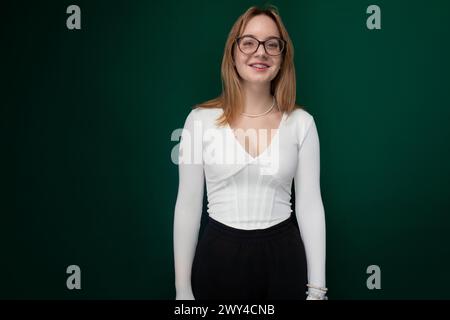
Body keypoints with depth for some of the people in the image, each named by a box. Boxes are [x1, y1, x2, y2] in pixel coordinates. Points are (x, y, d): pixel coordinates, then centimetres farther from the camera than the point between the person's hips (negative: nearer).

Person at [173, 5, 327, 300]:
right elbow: (188, 204, -2)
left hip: (283, 257, 1)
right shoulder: (201, 119, -5)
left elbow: (310, 204, 0)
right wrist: (182, 288, 0)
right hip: (218, 257, 0)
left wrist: (317, 287, 0)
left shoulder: (301, 122, -2)